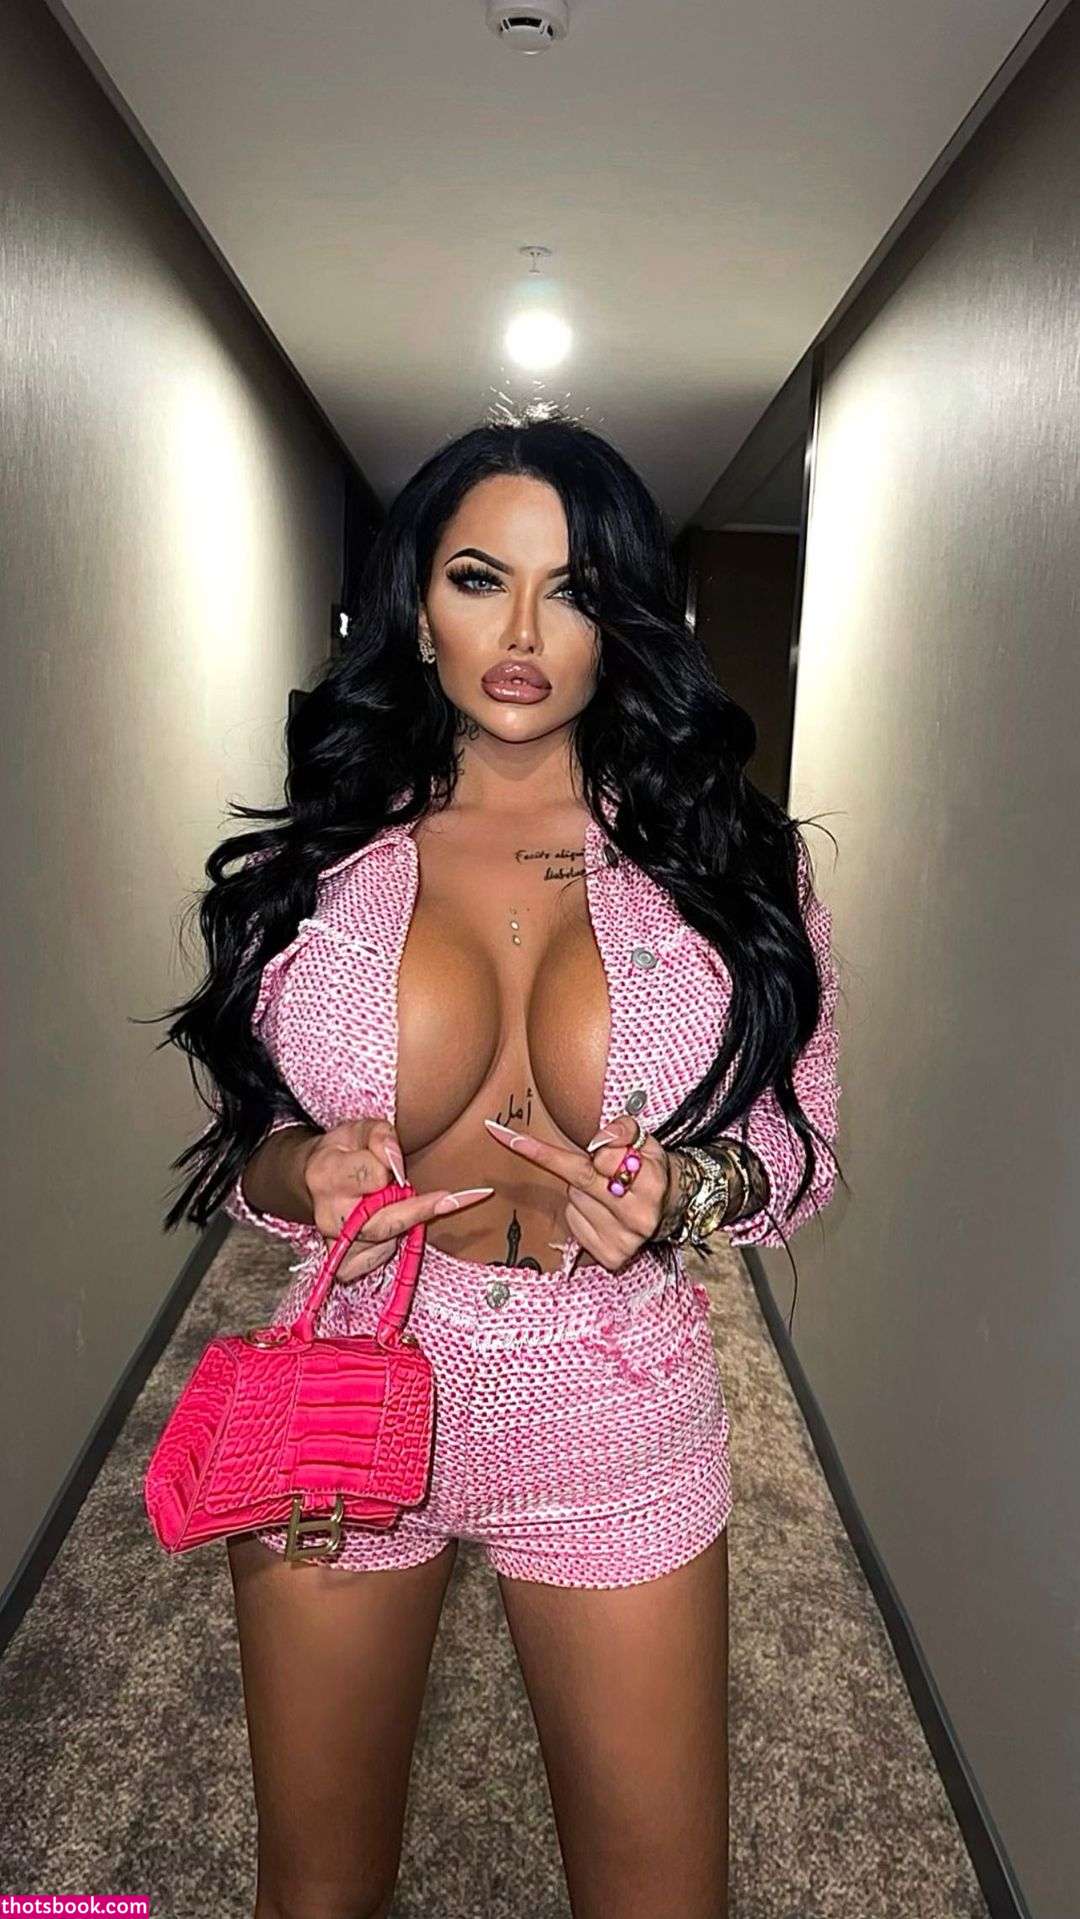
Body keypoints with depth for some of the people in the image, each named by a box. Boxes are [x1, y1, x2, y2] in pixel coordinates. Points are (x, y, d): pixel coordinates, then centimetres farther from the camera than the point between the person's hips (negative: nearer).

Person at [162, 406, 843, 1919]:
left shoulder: (727, 860, -5)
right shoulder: (315, 863, -3)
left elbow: (801, 1144, 1)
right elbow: (241, 1144, 5)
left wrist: (682, 1189, -20)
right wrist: (306, 1176, -18)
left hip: (618, 1426, 0)